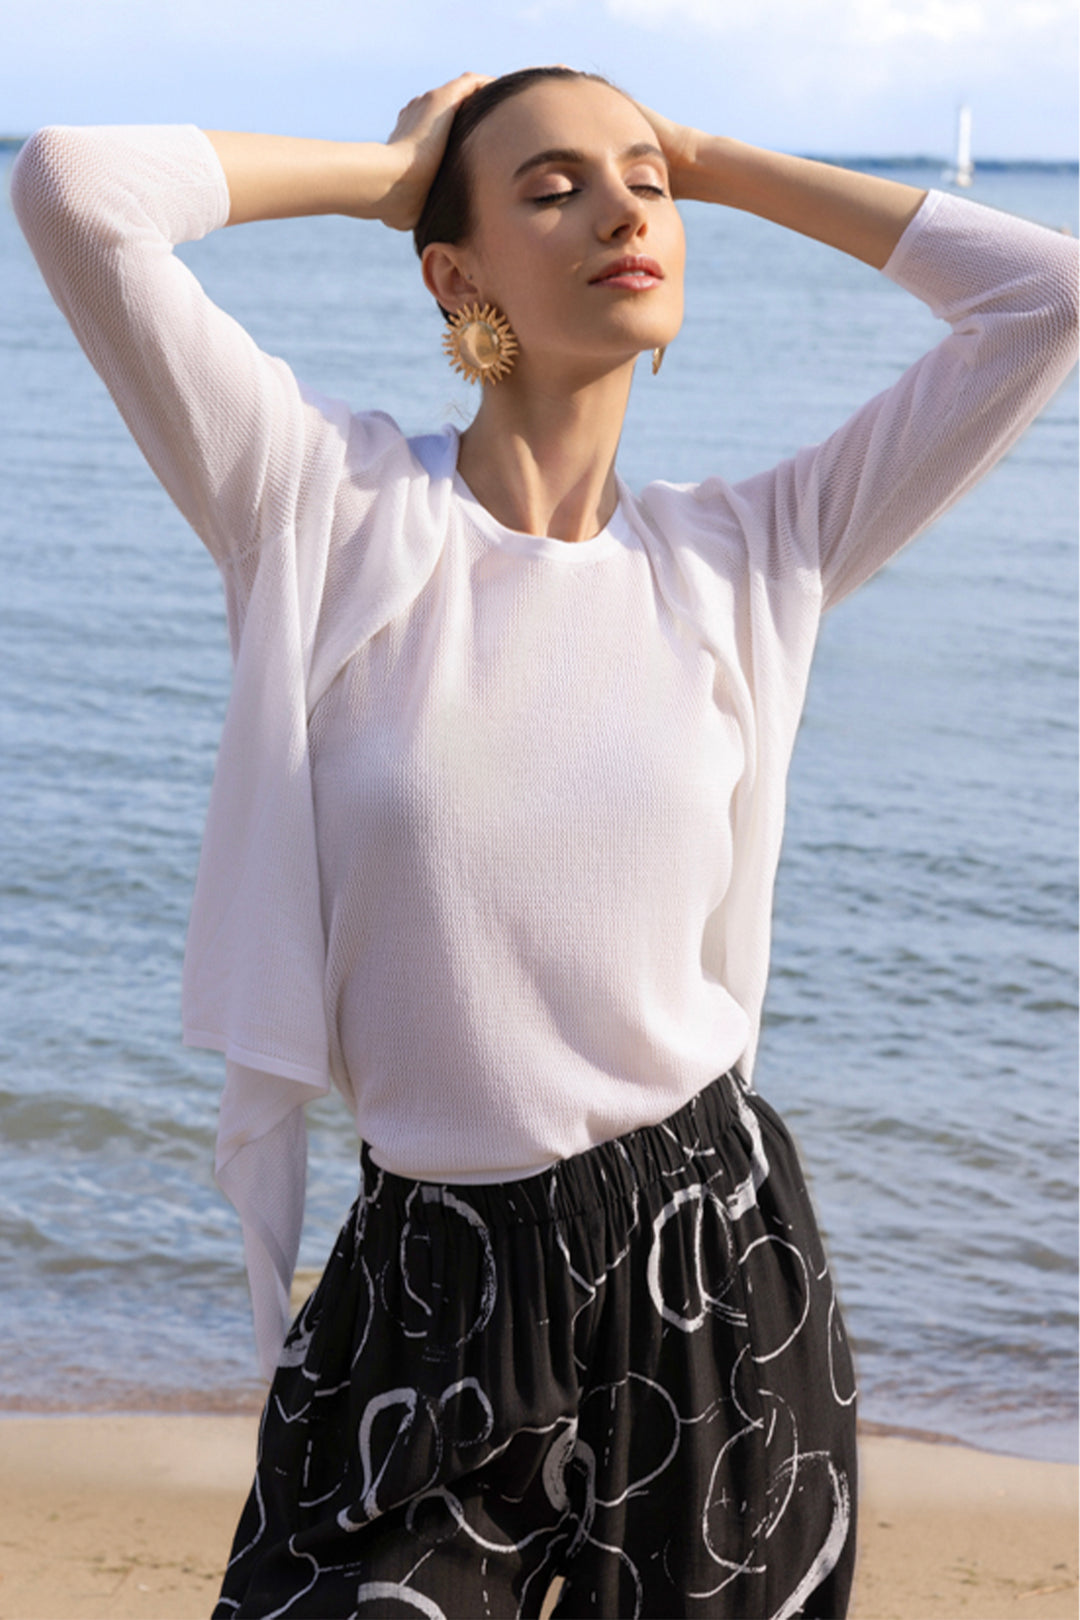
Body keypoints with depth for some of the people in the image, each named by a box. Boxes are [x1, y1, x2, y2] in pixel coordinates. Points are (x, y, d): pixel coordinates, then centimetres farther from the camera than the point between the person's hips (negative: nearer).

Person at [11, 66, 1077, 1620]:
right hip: (433, 1298, -2)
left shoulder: (749, 554, 3)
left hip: (717, 1256, 3)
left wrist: (717, 164, 6)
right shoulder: (321, 502, -5)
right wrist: (388, 166, -2)